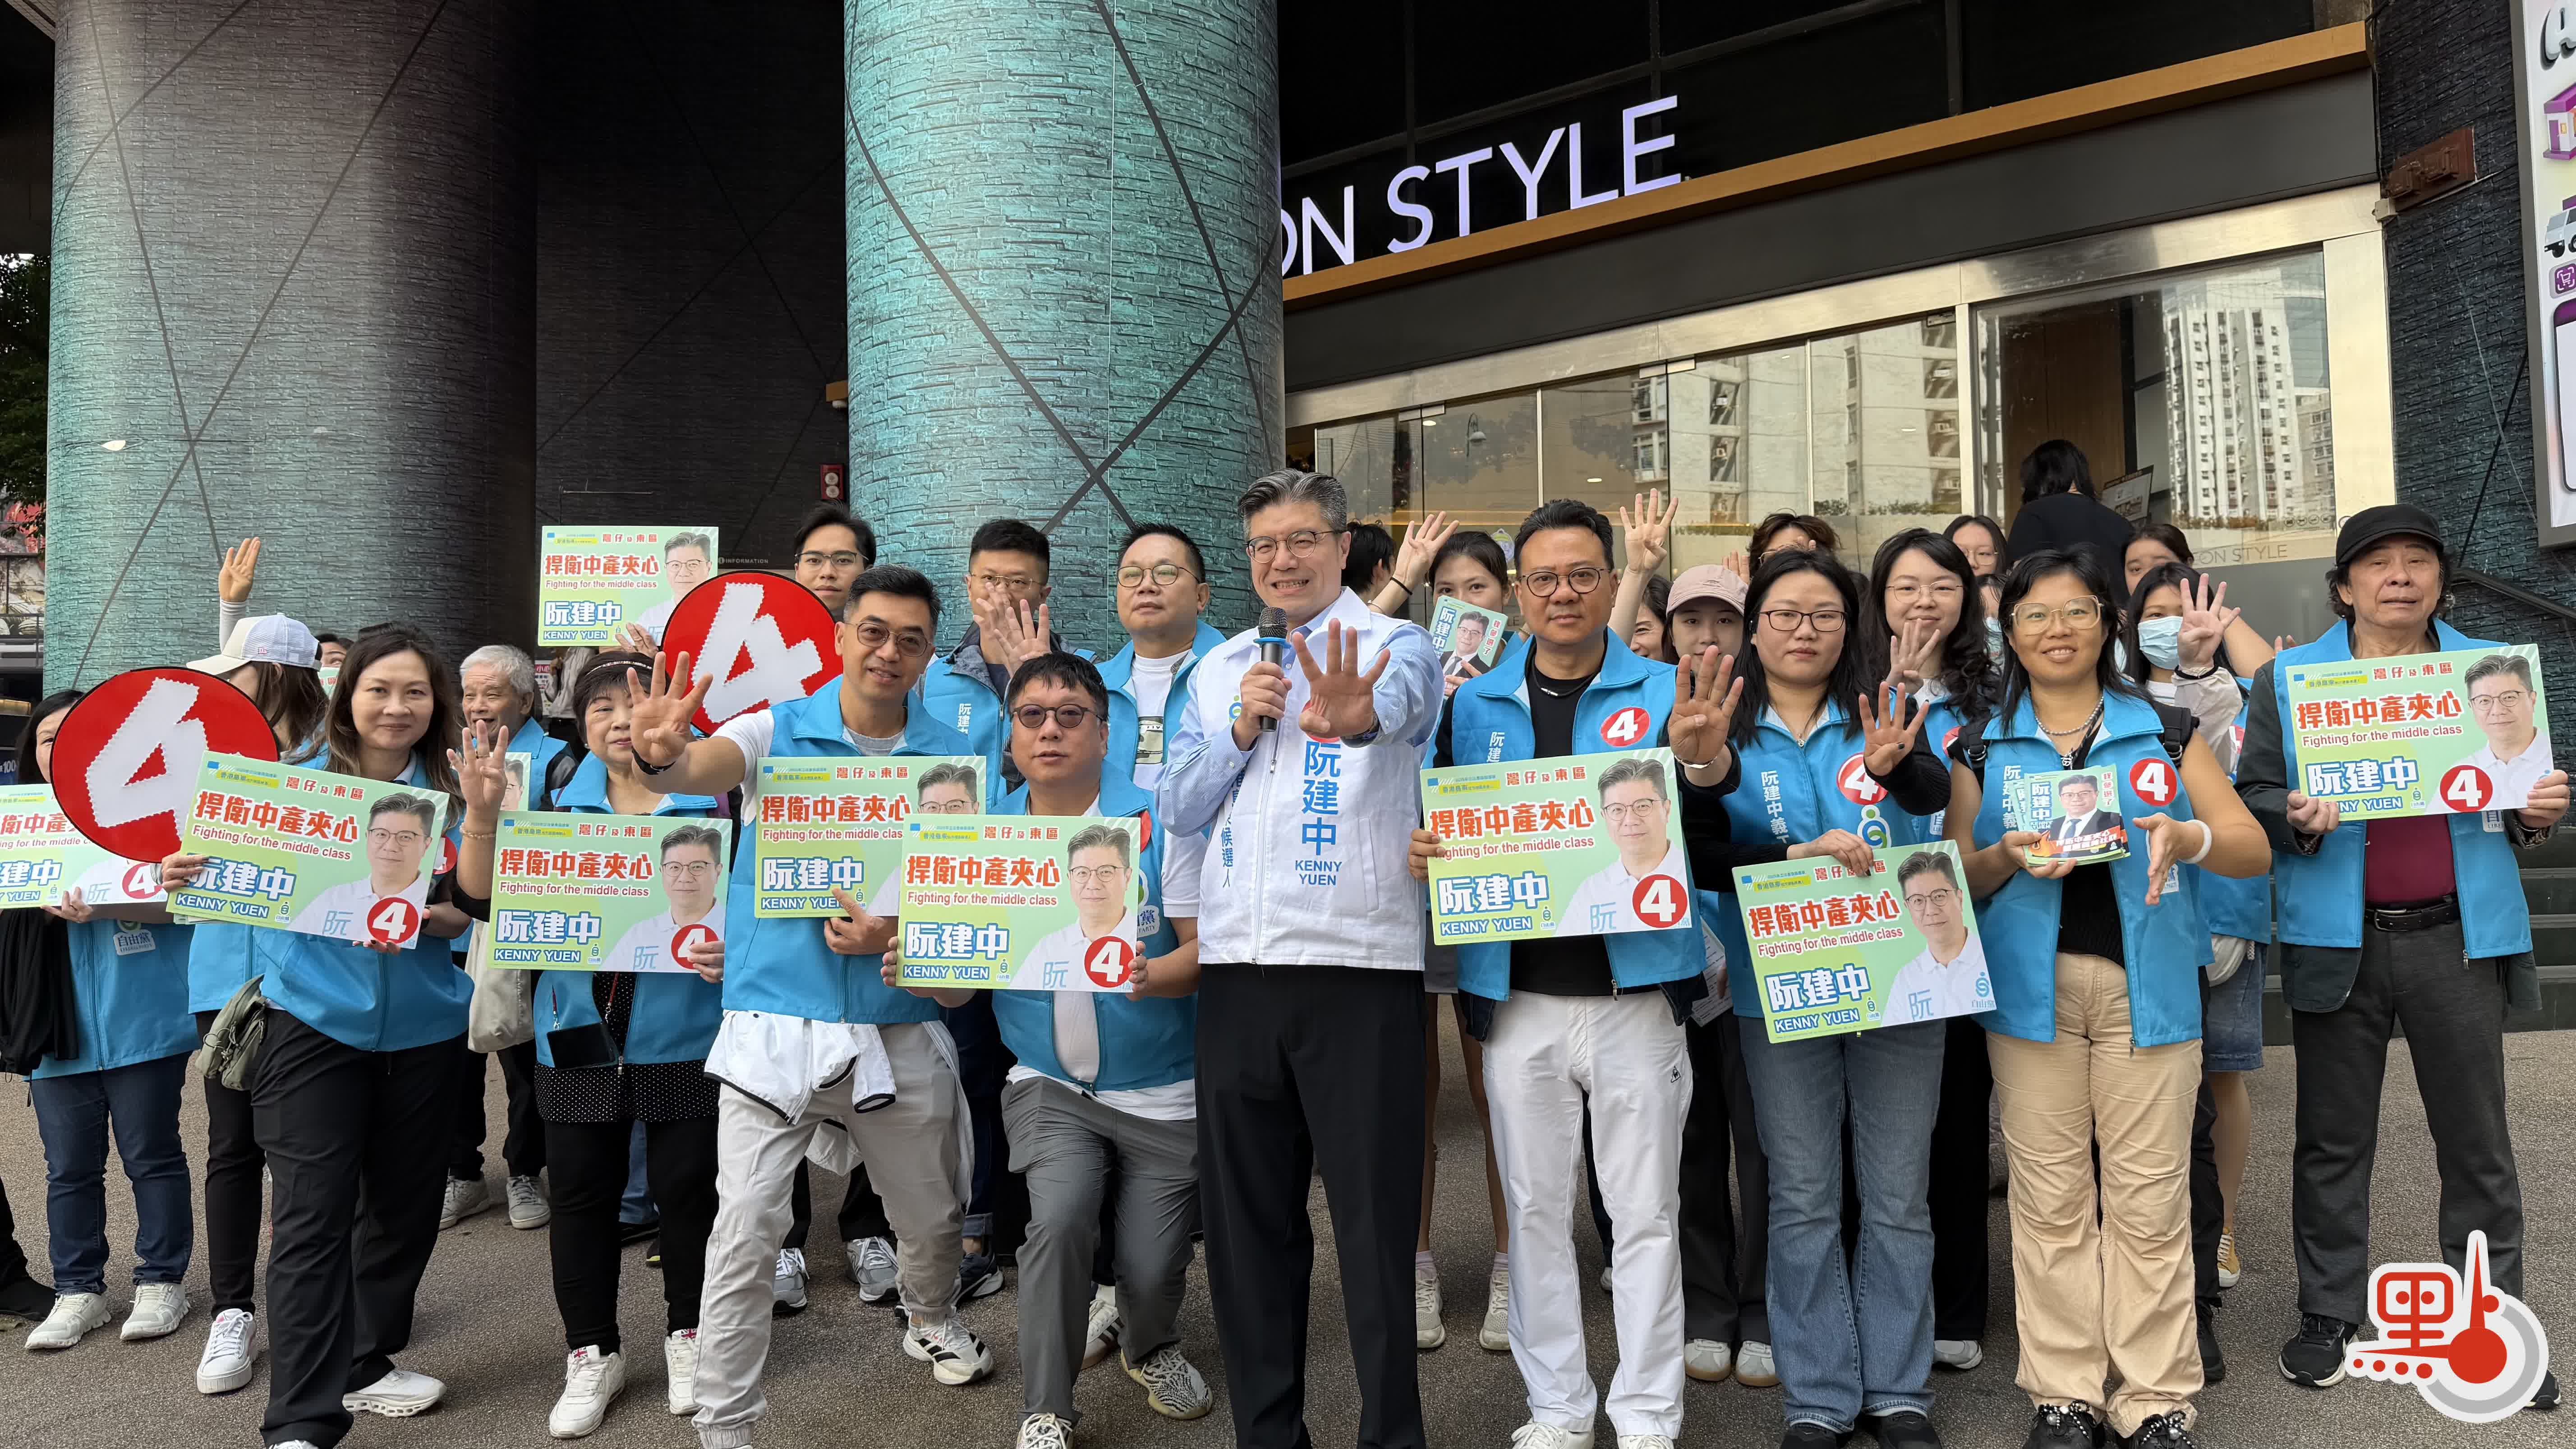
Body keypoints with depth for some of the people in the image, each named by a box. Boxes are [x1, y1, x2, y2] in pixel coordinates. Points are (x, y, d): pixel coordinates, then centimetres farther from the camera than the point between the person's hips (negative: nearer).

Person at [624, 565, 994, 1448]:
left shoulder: (953, 760, 2)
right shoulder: (775, 731, -2)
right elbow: (707, 768, -23)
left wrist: (901, 934, -16)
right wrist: (662, 757, -47)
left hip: (898, 1033, 3)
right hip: (775, 1029, -2)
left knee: (930, 1216, 18)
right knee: (745, 1238, -5)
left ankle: (933, 1322, 50)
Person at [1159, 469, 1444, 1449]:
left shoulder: (1394, 647, -1)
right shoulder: (1217, 670, 16)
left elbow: (1397, 702, -26)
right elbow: (1177, 809, 11)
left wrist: (1350, 714, -50)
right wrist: (1242, 729, -6)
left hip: (1359, 963, -5)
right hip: (1236, 964, 5)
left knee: (1373, 1214, 0)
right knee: (1245, 1214, 13)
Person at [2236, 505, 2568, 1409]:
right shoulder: (2290, 678, 4)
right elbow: (2251, 793, 2)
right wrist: (2296, 821, -18)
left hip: (2460, 936, 1)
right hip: (2338, 942, -1)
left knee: (2477, 1138, 8)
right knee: (2333, 1139, 8)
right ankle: (2327, 1316, 20)